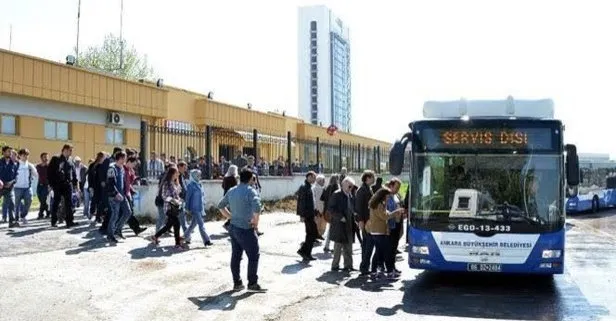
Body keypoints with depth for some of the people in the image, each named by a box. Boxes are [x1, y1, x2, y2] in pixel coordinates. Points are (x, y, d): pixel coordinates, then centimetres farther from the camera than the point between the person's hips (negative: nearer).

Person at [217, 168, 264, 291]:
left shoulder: (231, 191, 9)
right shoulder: (250, 191, -15)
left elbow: (221, 205, 19)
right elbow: (256, 207, -31)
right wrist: (256, 221, -17)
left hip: (233, 227, 8)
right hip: (246, 229, -8)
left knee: (235, 256, 12)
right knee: (253, 256, 3)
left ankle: (237, 283, 18)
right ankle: (252, 283, 6)